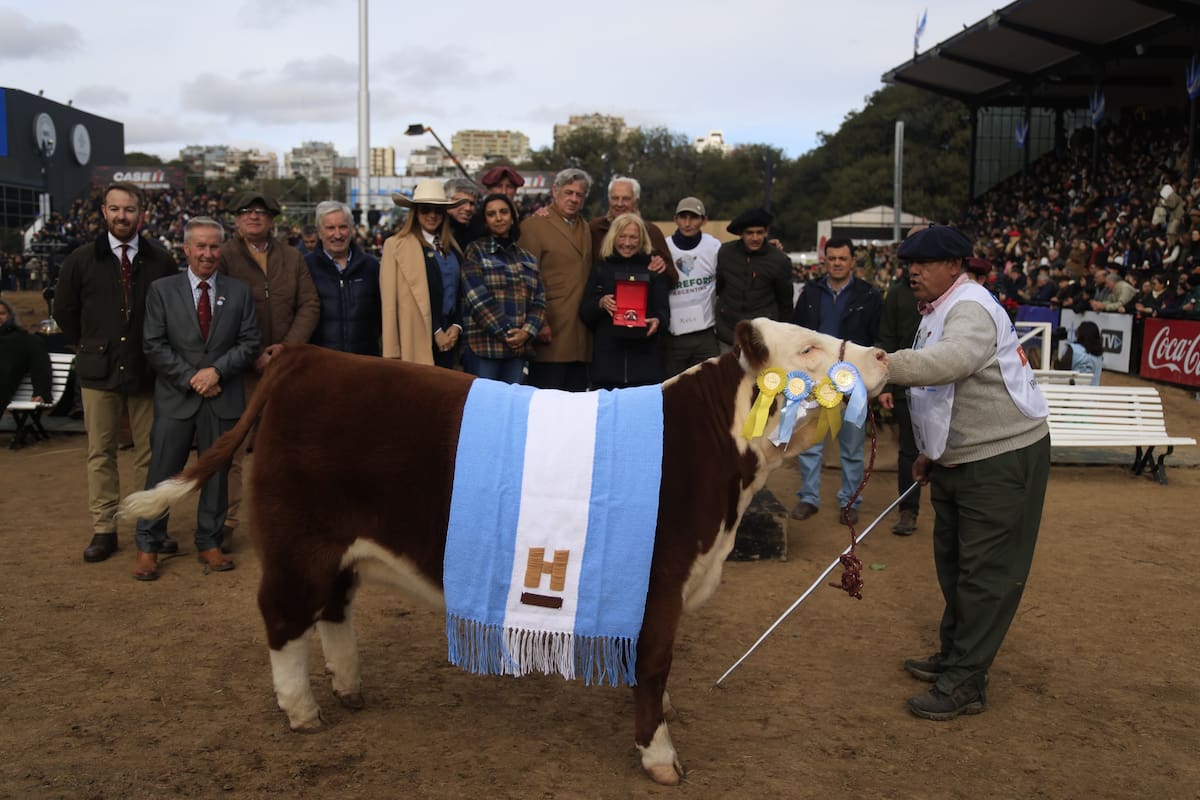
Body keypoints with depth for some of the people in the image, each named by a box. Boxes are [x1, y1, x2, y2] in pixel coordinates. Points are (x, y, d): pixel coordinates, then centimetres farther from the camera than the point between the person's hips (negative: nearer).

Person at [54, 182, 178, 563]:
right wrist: (87, 349, 9)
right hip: (99, 371, 0)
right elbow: (64, 311, 12)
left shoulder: (161, 260, 0)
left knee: (150, 453, 6)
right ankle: (103, 529, 13)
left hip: (147, 370, 0)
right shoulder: (82, 260, 2)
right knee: (101, 453, 5)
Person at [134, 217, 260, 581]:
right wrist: (191, 379, -11)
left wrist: (217, 370, -12)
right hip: (176, 397, -1)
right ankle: (147, 547, 12)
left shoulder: (239, 292, 6)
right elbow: (154, 346, -2)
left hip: (223, 397, 2)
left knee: (217, 471, 8)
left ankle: (209, 544, 20)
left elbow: (250, 343, 2)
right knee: (162, 472, 1)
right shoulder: (162, 290, 3)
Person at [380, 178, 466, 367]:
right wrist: (435, 332, -10)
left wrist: (457, 326, 0)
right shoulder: (396, 245, -4)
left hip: (448, 339, 5)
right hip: (419, 340, -5)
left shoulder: (451, 246, 14)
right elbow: (391, 301, -8)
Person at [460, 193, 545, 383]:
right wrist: (505, 333, -11)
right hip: (484, 346, -4)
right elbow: (478, 299, -7)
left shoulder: (526, 257, 18)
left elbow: (539, 300, 11)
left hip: (519, 346, 5)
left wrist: (527, 332, -7)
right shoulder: (475, 251, 4)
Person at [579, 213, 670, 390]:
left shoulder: (654, 268, 11)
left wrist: (657, 320, -17)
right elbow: (584, 312, 10)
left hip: (644, 355, 0)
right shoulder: (601, 268, 12)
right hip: (606, 355, 0)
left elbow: (663, 307, 5)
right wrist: (600, 303, -12)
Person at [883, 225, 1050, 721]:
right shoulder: (936, 313, 12)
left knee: (985, 573, -4)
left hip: (1002, 459, -10)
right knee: (952, 562, 18)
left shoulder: (971, 308, -19)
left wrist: (885, 366, -52)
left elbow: (952, 360, -42)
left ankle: (965, 683, 3)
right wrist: (932, 452, 22)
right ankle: (953, 655, 33)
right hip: (958, 458, 10)